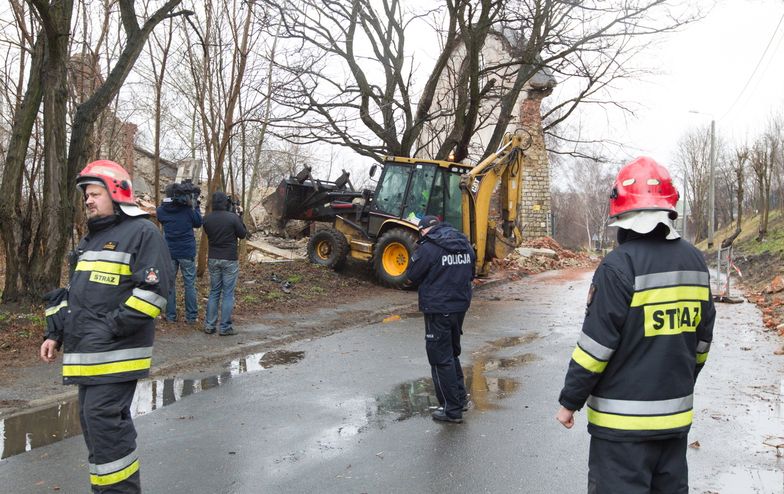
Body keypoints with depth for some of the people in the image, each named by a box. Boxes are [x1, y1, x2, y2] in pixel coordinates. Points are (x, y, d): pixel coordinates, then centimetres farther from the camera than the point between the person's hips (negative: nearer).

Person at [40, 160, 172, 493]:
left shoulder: (142, 233, -9)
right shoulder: (91, 239, 19)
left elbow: (153, 292, -17)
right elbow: (72, 293, 25)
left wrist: (110, 329, -20)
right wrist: (55, 334, 15)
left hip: (116, 353, -9)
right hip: (86, 354, 9)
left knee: (103, 421, -10)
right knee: (93, 422, 14)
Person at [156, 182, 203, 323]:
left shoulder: (161, 210, -4)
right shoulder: (188, 209, -11)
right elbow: (198, 223, 4)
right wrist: (195, 206, 10)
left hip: (169, 253, 2)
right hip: (187, 252, -2)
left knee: (169, 284, 11)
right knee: (190, 284, 6)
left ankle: (170, 316, 14)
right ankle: (191, 316, 8)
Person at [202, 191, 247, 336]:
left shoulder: (207, 219, -2)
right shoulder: (233, 218, -16)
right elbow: (243, 234, -3)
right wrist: (239, 217, 5)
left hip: (213, 259, 5)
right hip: (229, 260, -4)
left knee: (213, 292, 14)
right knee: (228, 294, 2)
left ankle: (209, 325, 14)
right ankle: (225, 327, 4)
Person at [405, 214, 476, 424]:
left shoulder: (428, 247, -16)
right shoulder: (465, 244, 7)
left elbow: (412, 277, -7)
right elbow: (470, 274, 16)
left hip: (438, 310, -7)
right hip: (461, 306, 7)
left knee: (441, 359, 3)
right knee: (453, 353, 23)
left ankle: (452, 410, 7)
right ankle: (461, 398, 30)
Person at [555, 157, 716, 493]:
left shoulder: (620, 265, -18)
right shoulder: (695, 261, 4)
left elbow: (597, 343, -17)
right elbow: (702, 338, 12)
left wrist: (570, 401, -7)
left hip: (624, 417, -7)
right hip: (676, 413, 7)